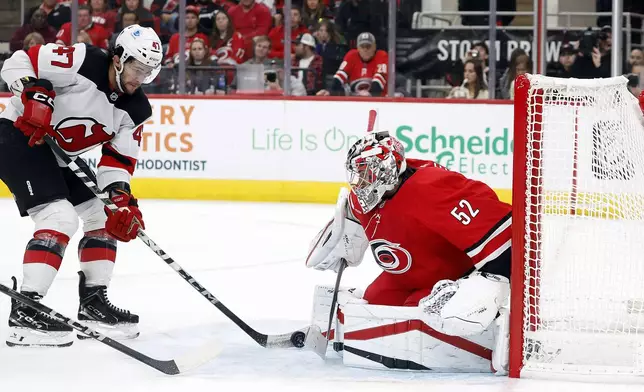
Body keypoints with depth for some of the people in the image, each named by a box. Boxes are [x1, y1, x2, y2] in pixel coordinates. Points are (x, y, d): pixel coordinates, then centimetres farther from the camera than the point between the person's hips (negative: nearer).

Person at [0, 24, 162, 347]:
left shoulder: (136, 109, 0)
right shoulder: (82, 62, -22)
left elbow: (118, 160, 0)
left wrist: (122, 200, -16)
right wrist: (34, 95, -36)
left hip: (61, 154, 9)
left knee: (105, 216, 8)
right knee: (60, 217, -22)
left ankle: (93, 302, 18)